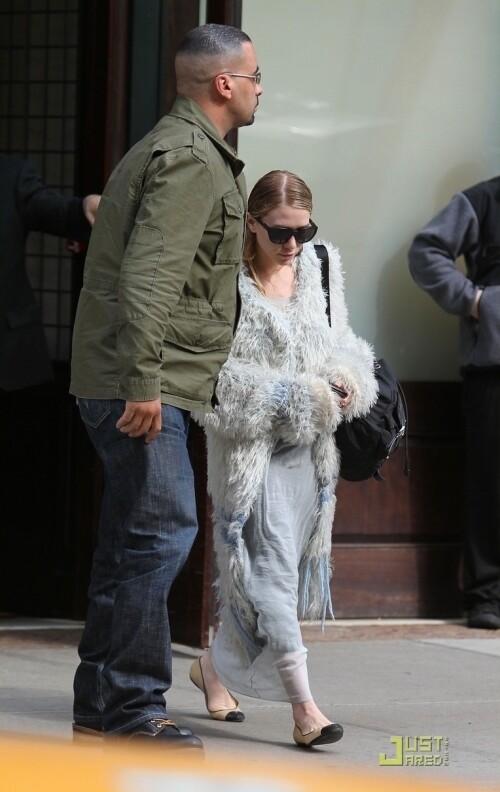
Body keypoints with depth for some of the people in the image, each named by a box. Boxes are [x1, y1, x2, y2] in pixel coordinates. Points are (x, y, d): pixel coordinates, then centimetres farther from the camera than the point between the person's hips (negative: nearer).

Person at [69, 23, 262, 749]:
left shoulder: (188, 151, 22)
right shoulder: (190, 159, -12)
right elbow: (148, 275, -22)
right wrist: (143, 384, -26)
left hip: (145, 384, 11)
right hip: (142, 386, -11)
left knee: (132, 539, 13)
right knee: (161, 529, -11)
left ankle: (102, 704, 18)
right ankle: (131, 707, -9)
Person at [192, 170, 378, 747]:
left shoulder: (321, 268, 7)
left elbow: (341, 347, 16)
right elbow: (221, 375, -14)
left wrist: (345, 383, -6)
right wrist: (297, 397, -17)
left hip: (307, 445, 6)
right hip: (251, 442, -6)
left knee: (271, 564, 13)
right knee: (270, 563, -11)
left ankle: (215, 666, 34)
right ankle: (303, 708, -14)